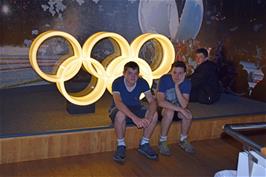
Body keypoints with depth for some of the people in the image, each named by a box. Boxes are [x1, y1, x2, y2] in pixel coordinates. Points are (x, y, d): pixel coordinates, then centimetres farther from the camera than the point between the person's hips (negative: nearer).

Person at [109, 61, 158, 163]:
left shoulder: (142, 83, -14)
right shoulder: (117, 83, -24)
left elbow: (152, 101, -21)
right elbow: (118, 102, -38)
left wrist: (148, 118, -41)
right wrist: (135, 118, -50)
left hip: (136, 108, 4)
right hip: (119, 109, -3)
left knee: (154, 114, -23)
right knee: (121, 115, -40)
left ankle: (144, 145, -6)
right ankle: (121, 146, -18)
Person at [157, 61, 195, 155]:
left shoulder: (187, 82, -15)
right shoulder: (164, 79, -25)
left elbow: (184, 105, -26)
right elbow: (160, 102, -32)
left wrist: (177, 86, -34)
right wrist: (180, 109, -35)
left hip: (177, 105, 4)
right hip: (164, 106, -3)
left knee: (188, 115, -25)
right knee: (170, 112, -35)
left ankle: (183, 140, 0)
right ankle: (162, 141, -17)